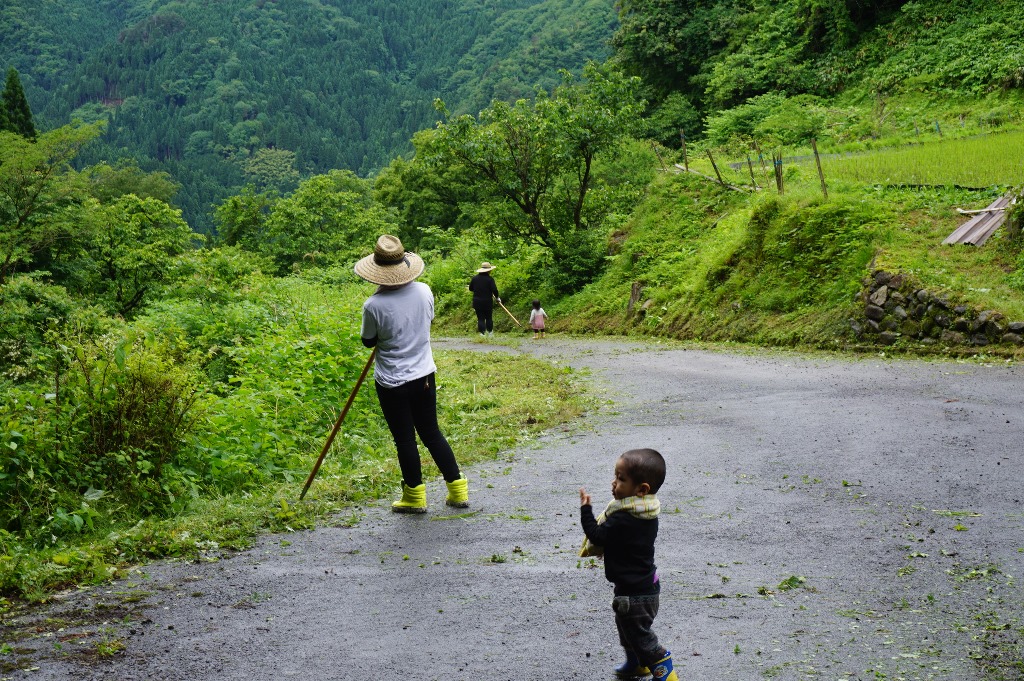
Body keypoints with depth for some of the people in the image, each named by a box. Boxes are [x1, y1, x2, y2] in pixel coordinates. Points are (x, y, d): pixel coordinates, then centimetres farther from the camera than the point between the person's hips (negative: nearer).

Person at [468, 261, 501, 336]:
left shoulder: (474, 278, 1)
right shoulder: (490, 279, -10)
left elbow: (470, 288, 10)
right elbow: (494, 289, -15)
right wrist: (497, 297, 2)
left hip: (477, 302, 2)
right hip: (487, 302, -2)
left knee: (480, 318, 4)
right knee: (488, 317, 12)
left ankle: (482, 333, -1)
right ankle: (490, 332, 17)